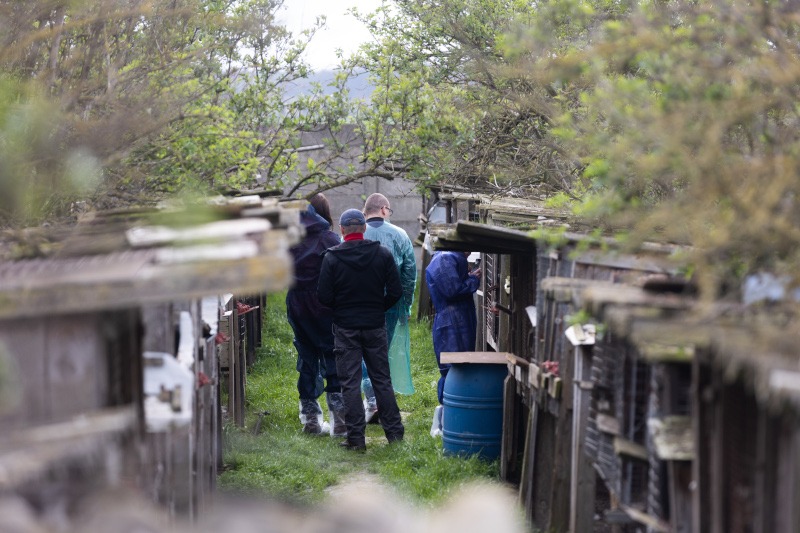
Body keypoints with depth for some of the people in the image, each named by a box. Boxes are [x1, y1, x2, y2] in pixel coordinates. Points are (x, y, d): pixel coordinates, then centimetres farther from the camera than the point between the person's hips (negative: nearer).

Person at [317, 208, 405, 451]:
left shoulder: (332, 257, -8)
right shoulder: (382, 254, -3)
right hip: (375, 327, 2)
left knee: (350, 383, 2)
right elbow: (395, 292, -3)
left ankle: (356, 438, 0)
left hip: (345, 328, -2)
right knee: (382, 380, 12)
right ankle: (394, 431, 15)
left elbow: (324, 296, -9)